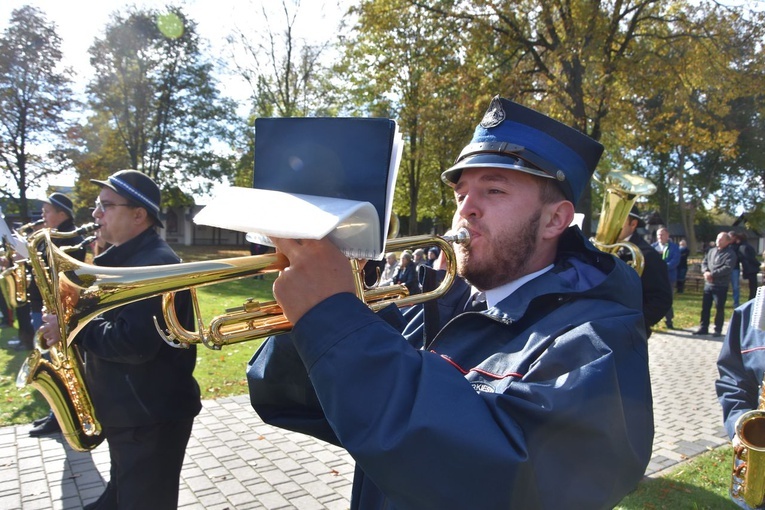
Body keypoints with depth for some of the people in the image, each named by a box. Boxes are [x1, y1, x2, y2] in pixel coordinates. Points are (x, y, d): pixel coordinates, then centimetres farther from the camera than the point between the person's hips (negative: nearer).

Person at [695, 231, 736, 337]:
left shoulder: (730, 254, -7)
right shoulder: (711, 251, 14)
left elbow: (727, 268, -18)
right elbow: (704, 262, 11)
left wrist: (712, 274, -20)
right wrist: (705, 272, -10)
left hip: (721, 286, -6)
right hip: (708, 284, 6)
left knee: (719, 308, 2)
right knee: (705, 307, 10)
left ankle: (718, 330, 12)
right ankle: (703, 328, 20)